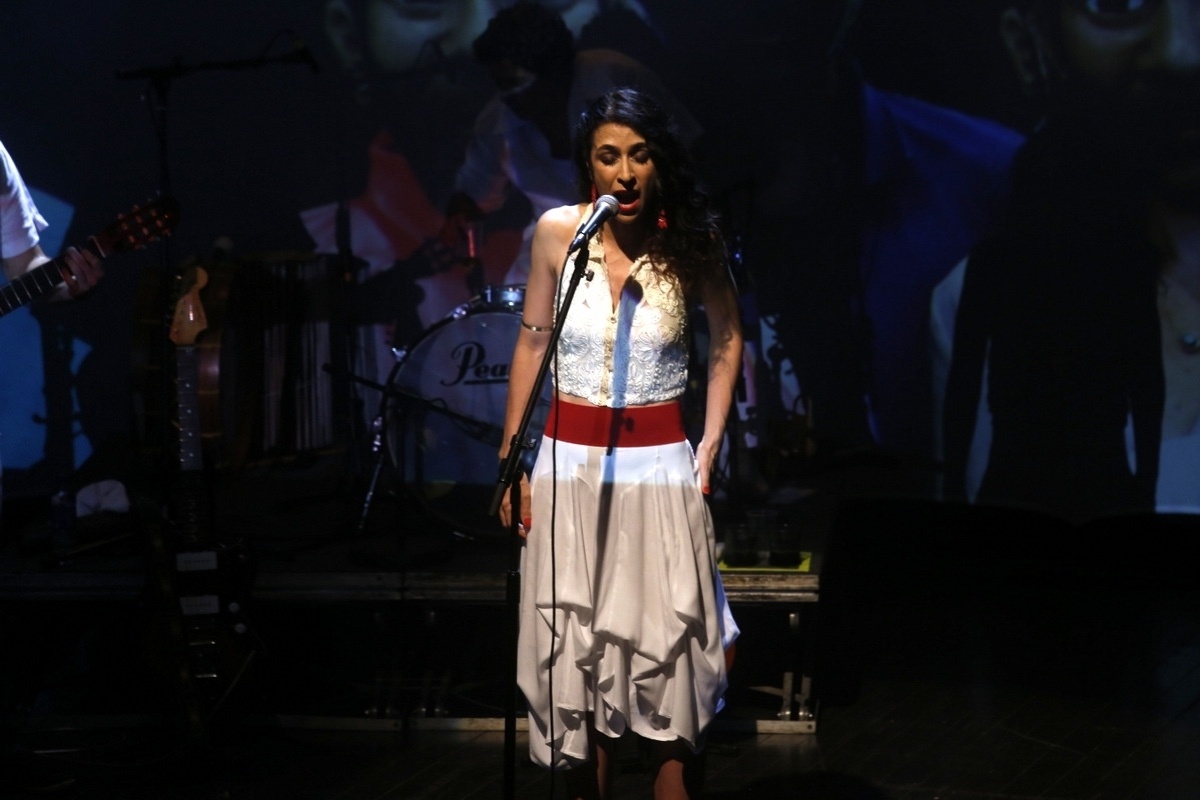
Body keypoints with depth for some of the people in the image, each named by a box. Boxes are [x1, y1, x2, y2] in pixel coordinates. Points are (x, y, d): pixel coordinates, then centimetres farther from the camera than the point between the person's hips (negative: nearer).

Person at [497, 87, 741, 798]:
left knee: (671, 662, -2)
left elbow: (728, 337, 9)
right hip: (570, 465, 1)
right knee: (575, 661, 6)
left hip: (658, 468, -1)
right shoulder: (558, 231, -4)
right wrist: (510, 458, 6)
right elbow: (533, 341, 7)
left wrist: (710, 445, 1)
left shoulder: (692, 240, -6)